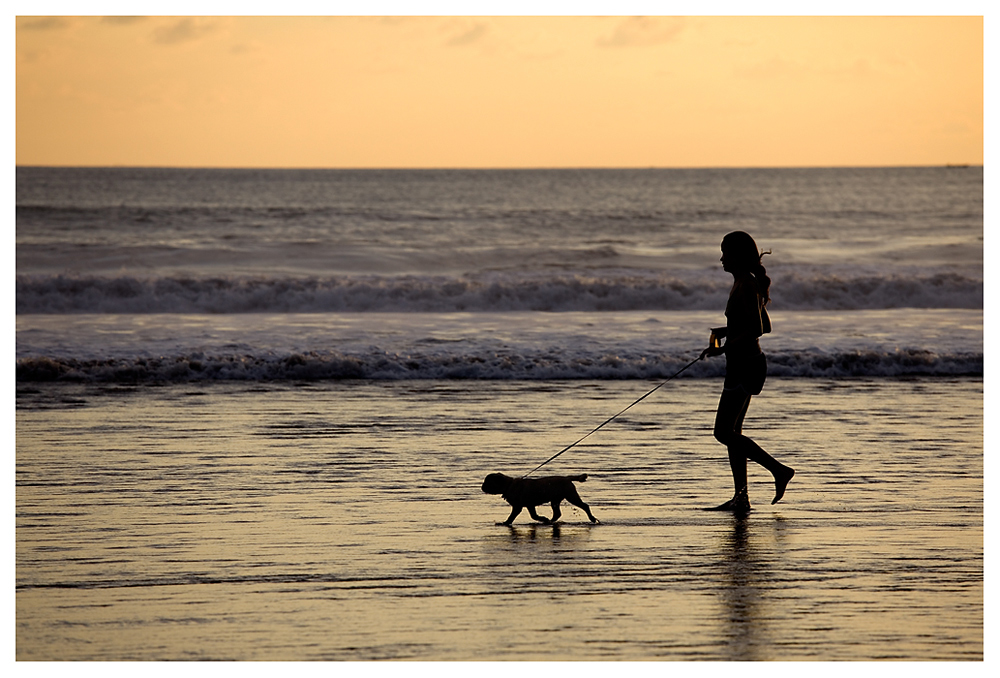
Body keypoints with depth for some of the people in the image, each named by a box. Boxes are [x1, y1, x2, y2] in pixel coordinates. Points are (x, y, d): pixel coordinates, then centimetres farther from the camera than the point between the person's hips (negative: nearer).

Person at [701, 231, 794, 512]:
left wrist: (724, 347, -21)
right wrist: (725, 331, 16)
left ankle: (778, 469, -9)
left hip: (745, 364, -10)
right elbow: (764, 325, 21)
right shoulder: (747, 282, 14)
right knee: (732, 432, 11)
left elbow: (757, 329, -23)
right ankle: (741, 497, 11)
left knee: (724, 432, -9)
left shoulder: (746, 284, -16)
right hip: (745, 364, 10)